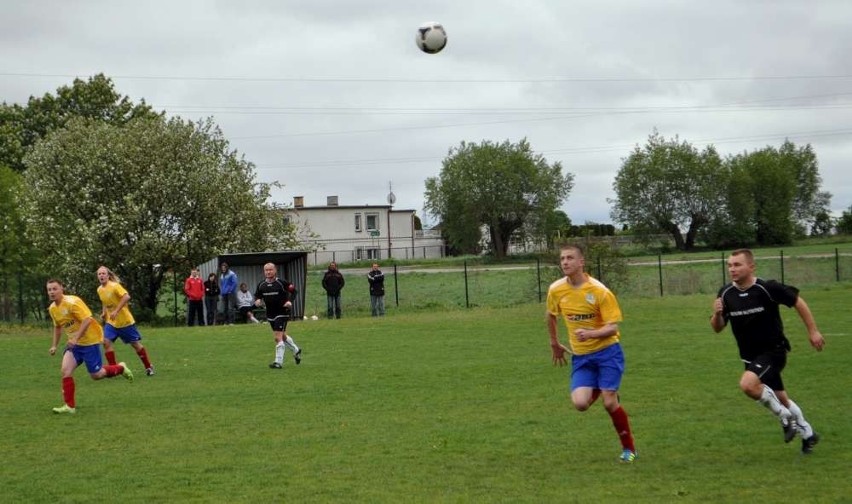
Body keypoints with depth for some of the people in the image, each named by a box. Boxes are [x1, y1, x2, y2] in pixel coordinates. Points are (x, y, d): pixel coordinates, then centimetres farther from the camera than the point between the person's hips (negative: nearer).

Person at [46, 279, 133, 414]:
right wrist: (54, 345, 14)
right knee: (66, 370, -12)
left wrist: (75, 338, -32)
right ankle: (70, 406, -6)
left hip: (90, 340, -7)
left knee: (96, 375, 0)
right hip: (74, 343, 7)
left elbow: (87, 320, -26)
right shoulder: (52, 308, 3)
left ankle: (120, 368, 29)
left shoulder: (72, 302, -21)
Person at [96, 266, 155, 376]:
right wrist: (104, 312, 5)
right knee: (106, 341, -15)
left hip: (125, 321, -5)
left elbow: (126, 297, -33)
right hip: (111, 322, 5)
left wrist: (116, 311, -36)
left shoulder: (114, 286, -19)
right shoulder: (99, 290, 2)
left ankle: (148, 367, 22)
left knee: (135, 344, 5)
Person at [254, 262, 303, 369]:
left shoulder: (281, 283, -12)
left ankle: (278, 362, -11)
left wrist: (290, 301, -18)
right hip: (270, 315, 6)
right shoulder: (261, 285, 3)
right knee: (282, 336, 20)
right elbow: (257, 295, 14)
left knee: (278, 337, -15)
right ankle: (296, 350, 44)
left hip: (282, 313, -6)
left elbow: (293, 290, -3)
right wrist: (257, 301, -9)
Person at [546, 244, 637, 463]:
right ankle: (599, 391, 24)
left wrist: (590, 334, -34)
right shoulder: (556, 290, -3)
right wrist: (554, 343, 25)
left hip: (607, 351, -4)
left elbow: (612, 328, -16)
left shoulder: (599, 291, -16)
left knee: (609, 402, -11)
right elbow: (551, 316, 18)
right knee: (580, 403, -14)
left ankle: (629, 449, 10)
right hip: (580, 356, 4)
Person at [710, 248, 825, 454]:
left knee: (748, 384, -29)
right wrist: (717, 314, -21)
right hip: (750, 356, 6)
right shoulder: (726, 294, -6)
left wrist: (813, 331, -5)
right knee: (781, 399, 17)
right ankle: (808, 434, 39)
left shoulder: (768, 288, -20)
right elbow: (718, 328, 1)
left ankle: (785, 416, -6)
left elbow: (798, 302, -7)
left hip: (773, 350, -6)